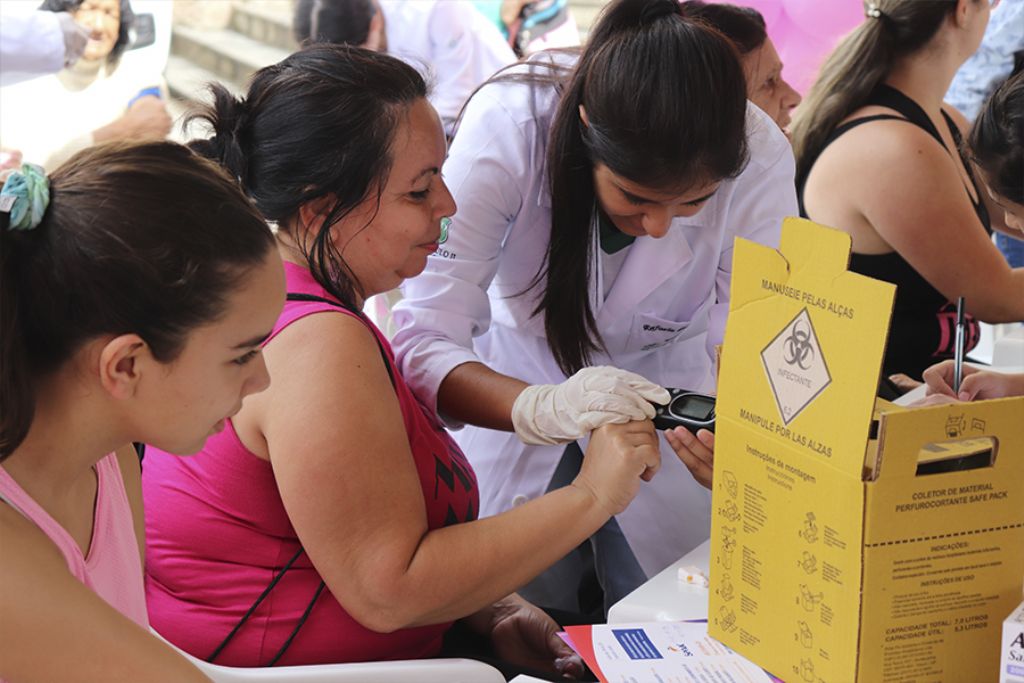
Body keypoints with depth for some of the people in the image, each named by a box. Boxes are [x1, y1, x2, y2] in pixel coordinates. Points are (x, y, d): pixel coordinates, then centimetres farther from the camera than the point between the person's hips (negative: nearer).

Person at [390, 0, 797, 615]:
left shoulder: (759, 155, -29)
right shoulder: (508, 126, -34)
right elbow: (423, 344, -36)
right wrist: (547, 408, -55)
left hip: (666, 375, 1)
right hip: (515, 378, -1)